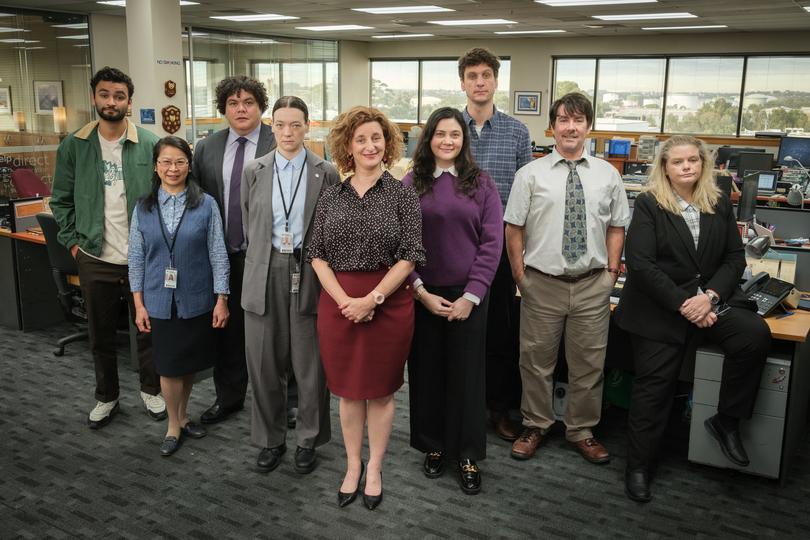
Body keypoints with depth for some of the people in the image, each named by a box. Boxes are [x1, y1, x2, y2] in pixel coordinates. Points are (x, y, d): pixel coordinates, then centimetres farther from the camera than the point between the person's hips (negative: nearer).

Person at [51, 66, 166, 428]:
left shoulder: (150, 145, -5)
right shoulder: (73, 146, -1)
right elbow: (61, 200, 6)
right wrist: (72, 241, 0)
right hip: (94, 259, 1)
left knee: (147, 329, 11)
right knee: (100, 334, 14)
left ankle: (151, 390, 32)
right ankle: (106, 397, 32)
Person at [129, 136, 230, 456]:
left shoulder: (205, 205, -5)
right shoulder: (144, 208, 1)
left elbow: (217, 253, -4)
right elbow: (136, 258, 4)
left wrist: (221, 299, -6)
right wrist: (139, 304, 0)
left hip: (197, 300, 0)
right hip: (160, 300, 1)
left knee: (191, 363, 13)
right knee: (169, 365, 6)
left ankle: (182, 415, 35)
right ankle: (174, 425, 25)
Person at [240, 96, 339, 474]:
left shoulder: (327, 173, 0)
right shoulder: (254, 172, 6)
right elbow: (248, 225, 13)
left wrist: (315, 262, -1)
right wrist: (265, 258, 10)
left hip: (309, 273, -2)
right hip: (265, 274, 2)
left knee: (310, 364, 6)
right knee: (264, 362, 8)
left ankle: (308, 440, 24)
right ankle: (270, 439, 25)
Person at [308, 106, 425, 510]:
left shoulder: (401, 194, -2)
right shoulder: (331, 197, 6)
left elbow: (410, 257, -7)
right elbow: (317, 256, 4)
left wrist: (372, 299, -15)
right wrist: (344, 300, -10)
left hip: (388, 302, -2)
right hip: (338, 303, 2)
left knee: (380, 390, 9)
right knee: (348, 389, 12)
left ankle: (374, 470, 26)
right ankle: (352, 466, 29)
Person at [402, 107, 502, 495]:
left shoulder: (481, 183, 1)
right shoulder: (410, 184, 2)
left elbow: (492, 242, -3)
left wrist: (471, 296, -10)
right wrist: (420, 292, -10)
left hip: (468, 294, 0)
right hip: (422, 295, 1)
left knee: (466, 373, 6)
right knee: (426, 371, 10)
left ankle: (467, 455, 20)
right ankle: (432, 446, 27)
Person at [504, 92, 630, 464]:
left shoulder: (607, 175, 5)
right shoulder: (531, 174, -2)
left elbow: (617, 227, 11)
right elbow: (513, 228, -1)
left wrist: (611, 273, 3)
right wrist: (520, 276, -4)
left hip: (593, 285, 2)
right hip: (542, 283, -2)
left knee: (589, 362, 11)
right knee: (536, 360, 10)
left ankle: (582, 431, 30)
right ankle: (535, 427, 30)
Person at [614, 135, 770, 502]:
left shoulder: (720, 205, 9)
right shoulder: (649, 205, -4)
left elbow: (735, 258, 6)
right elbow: (639, 262, -13)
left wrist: (709, 296, -12)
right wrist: (682, 304, -18)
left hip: (710, 300, 3)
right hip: (660, 307, -3)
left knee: (756, 334, -23)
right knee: (654, 385, 0)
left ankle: (727, 420, -3)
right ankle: (638, 466, 17)